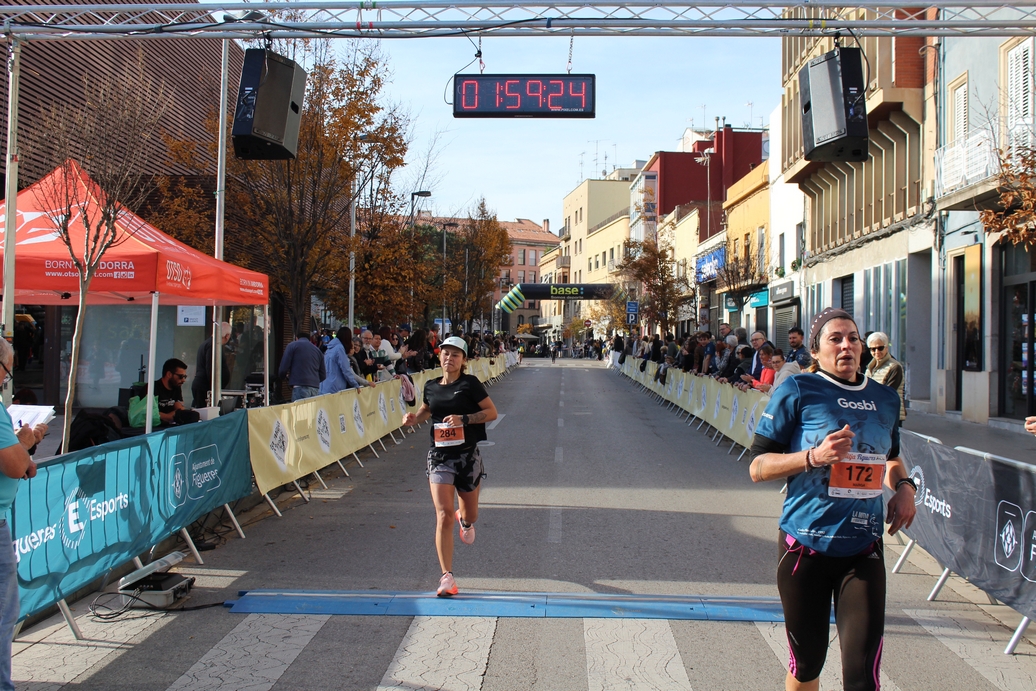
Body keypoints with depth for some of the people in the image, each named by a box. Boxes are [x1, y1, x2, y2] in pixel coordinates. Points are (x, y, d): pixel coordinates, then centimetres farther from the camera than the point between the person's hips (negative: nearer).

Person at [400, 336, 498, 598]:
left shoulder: (470, 383, -6)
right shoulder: (431, 386, 6)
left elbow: (492, 412, -7)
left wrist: (464, 419, -20)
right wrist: (413, 418, 4)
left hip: (468, 455, -1)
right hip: (439, 456, 2)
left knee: (470, 514, 16)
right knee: (443, 517, -11)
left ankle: (465, 520, 57)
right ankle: (447, 577, -7)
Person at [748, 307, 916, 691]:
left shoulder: (885, 398, 10)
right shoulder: (798, 391, -6)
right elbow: (758, 467, -7)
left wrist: (903, 486, 7)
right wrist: (814, 456, -20)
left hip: (864, 548, 3)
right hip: (806, 546, -3)